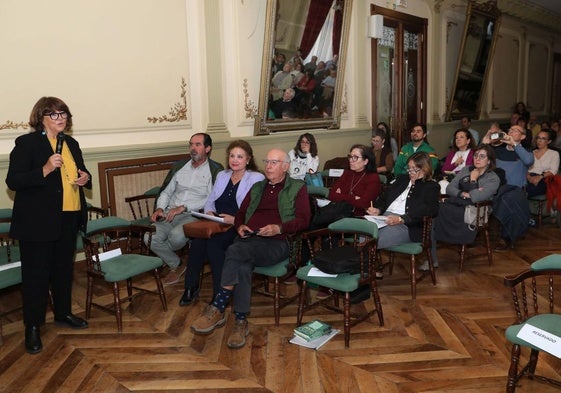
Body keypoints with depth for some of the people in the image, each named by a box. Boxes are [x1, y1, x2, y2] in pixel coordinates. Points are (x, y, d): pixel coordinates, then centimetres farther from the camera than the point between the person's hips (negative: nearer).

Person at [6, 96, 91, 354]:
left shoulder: (71, 143, 11)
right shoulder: (26, 143, -8)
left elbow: (79, 173, 24)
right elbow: (12, 181, -14)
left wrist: (85, 178, 0)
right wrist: (45, 170, -26)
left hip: (68, 219, 6)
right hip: (37, 222, -6)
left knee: (64, 269, 17)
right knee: (36, 273, 2)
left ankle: (63, 313, 34)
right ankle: (32, 327, 14)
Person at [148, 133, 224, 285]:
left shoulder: (215, 170, -1)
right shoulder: (180, 166, 17)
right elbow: (166, 191, 19)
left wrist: (183, 207, -17)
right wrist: (159, 208, -1)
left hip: (193, 215, -5)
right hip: (169, 214, 5)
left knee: (176, 236, -34)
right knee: (149, 237, -21)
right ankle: (176, 266, 7)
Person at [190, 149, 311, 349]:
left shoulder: (297, 188, 14)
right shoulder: (257, 188, 30)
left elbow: (303, 220, 1)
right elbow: (240, 213, 29)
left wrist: (278, 228, -16)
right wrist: (240, 226, 5)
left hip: (276, 244, -4)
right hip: (249, 241, 4)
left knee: (235, 251, -34)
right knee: (243, 267, -33)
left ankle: (217, 308, -32)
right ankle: (241, 322, -30)